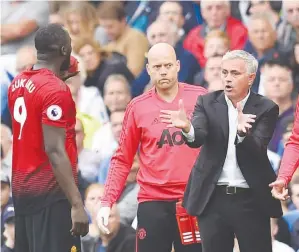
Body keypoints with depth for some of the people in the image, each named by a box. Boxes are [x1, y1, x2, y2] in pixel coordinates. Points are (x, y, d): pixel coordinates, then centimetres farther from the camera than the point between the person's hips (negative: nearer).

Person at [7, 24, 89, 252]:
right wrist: (76, 204, -25)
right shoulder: (56, 90, -15)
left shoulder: (17, 84, 10)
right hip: (51, 191, -9)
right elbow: (55, 150, -22)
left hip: (21, 188, 9)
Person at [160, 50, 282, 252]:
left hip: (251, 200, -2)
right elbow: (198, 137, -13)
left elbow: (257, 150, -15)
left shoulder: (266, 109, -2)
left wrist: (242, 133, -37)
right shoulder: (207, 103, 4)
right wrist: (187, 128, -36)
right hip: (214, 198, 2)